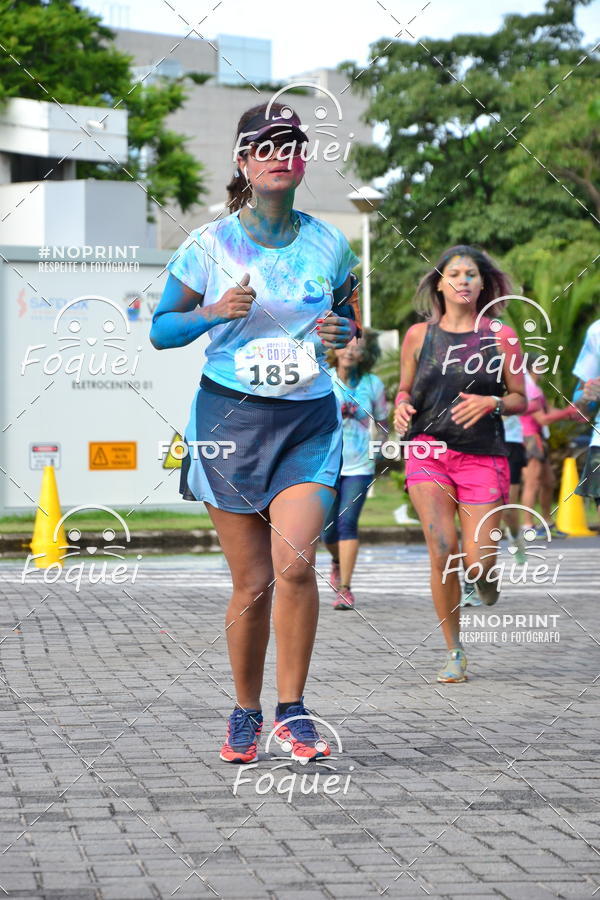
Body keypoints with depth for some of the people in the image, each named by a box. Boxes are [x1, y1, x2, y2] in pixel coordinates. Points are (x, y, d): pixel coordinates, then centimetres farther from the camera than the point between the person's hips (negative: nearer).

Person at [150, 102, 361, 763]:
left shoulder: (328, 245, 5)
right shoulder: (209, 245, -2)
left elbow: (349, 322, 19)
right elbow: (160, 330, 3)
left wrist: (340, 332, -5)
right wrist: (216, 311, -15)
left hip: (308, 419, 1)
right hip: (230, 416, -1)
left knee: (295, 563, -17)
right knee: (252, 582, 1)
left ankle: (292, 709, -3)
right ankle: (245, 713, 20)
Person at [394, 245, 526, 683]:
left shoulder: (501, 337, 3)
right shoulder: (419, 335, 6)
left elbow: (520, 399, 8)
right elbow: (405, 389, 17)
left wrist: (491, 403, -12)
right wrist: (402, 407, -5)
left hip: (483, 456, 0)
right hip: (429, 452, 0)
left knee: (478, 564, -7)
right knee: (442, 550, -16)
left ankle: (486, 574, 35)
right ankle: (454, 652, -2)